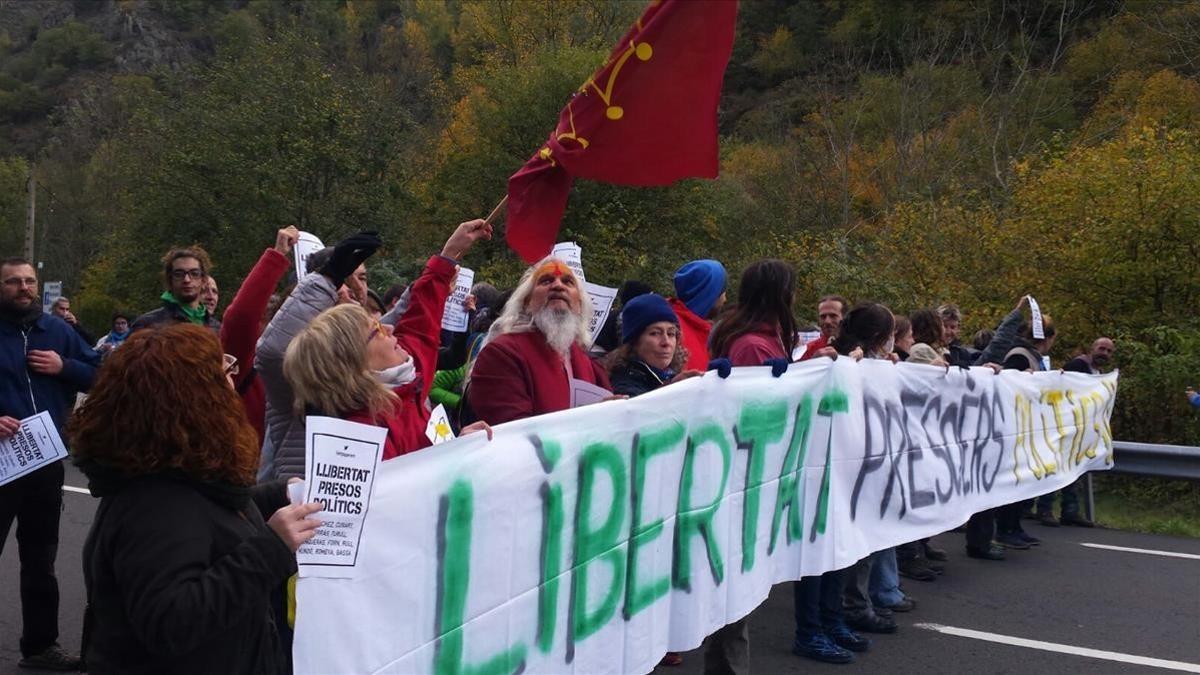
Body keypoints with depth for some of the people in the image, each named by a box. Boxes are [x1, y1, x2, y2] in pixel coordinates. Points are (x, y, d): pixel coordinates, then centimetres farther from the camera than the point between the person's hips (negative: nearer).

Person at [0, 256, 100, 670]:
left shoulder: (57, 331, 7)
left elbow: (100, 374, 8)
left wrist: (63, 367, -9)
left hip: (47, 462, 4)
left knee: (40, 560, 15)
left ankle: (39, 644, 27)